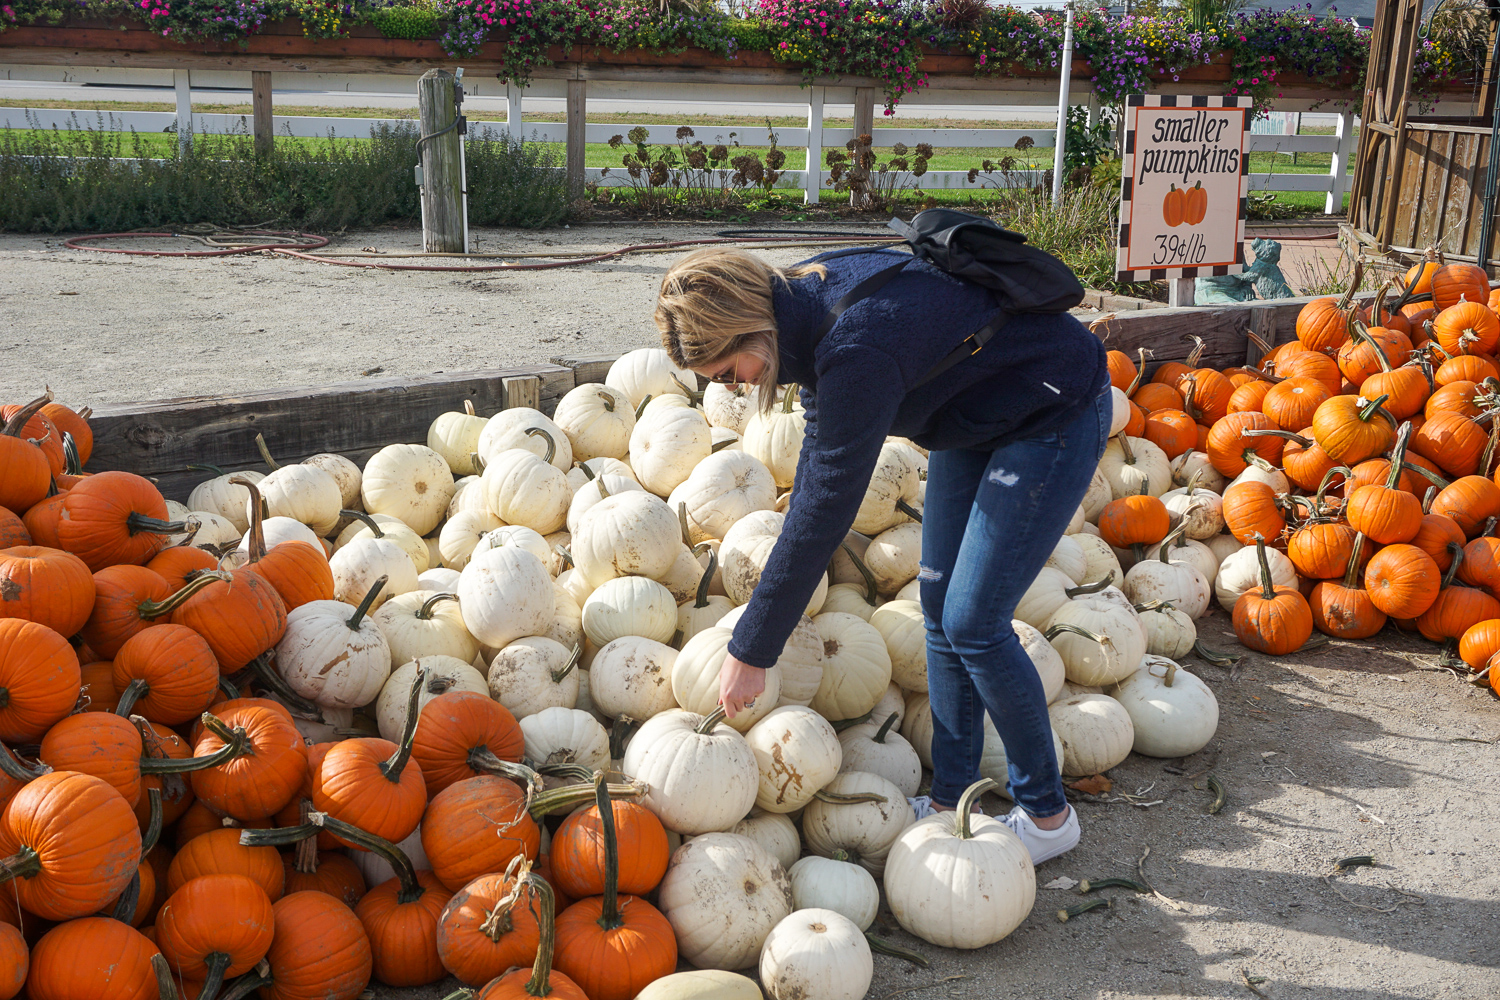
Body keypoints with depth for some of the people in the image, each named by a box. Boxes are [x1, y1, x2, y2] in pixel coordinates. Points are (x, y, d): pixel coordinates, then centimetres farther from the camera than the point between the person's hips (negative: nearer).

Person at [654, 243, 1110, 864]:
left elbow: (824, 509, -31)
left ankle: (1047, 815, 11)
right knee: (940, 610, 9)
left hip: (1058, 413, -9)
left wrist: (751, 650, -22)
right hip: (974, 418, 9)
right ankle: (950, 799, 22)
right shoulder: (803, 303, -7)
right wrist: (788, 593, 11)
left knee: (973, 623, -8)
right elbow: (820, 449, 7)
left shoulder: (856, 351, -35)